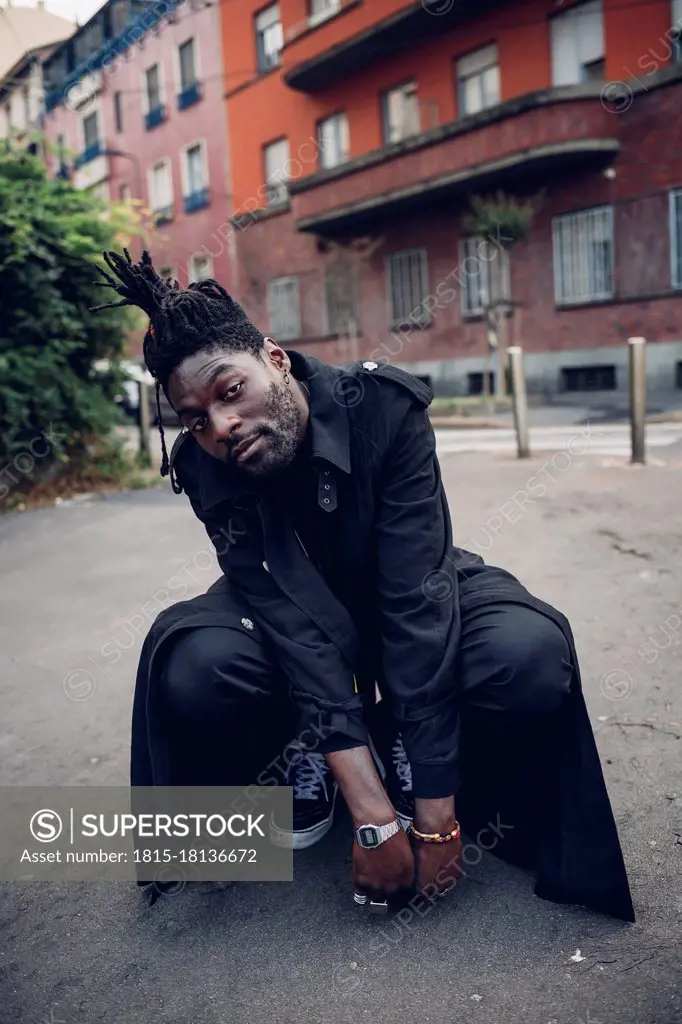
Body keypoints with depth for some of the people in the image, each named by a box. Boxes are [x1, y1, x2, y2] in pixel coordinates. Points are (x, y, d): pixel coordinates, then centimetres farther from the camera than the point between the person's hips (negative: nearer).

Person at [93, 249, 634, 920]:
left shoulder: (383, 405, -28)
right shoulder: (205, 469, -22)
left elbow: (416, 600, -32)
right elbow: (299, 622, -30)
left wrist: (434, 816, -31)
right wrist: (374, 816, -35)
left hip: (413, 596, 0)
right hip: (298, 609, 1)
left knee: (531, 657, -32)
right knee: (193, 670, -32)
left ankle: (398, 744, 0)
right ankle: (307, 753, 3)